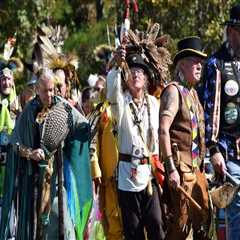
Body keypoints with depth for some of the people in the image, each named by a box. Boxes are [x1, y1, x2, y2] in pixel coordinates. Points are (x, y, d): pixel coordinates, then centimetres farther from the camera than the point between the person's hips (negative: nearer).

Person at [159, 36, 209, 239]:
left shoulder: (192, 93, 17)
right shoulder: (174, 91, -10)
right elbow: (163, 130, -19)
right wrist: (171, 168, -25)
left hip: (197, 167, 9)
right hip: (181, 166, -9)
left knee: (201, 220, 10)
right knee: (181, 222, -9)